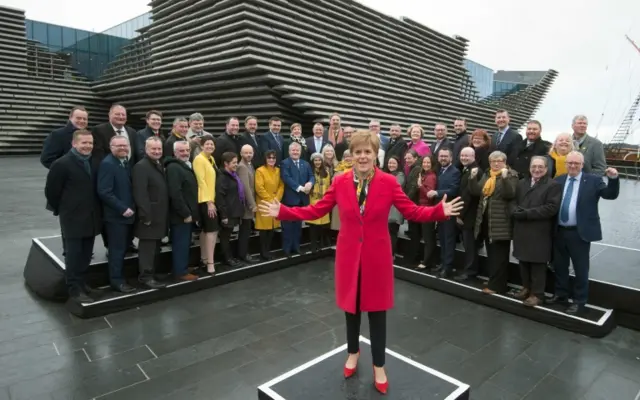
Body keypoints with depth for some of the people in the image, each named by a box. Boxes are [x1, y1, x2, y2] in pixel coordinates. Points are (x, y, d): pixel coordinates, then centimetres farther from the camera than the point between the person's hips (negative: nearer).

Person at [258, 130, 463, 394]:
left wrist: (440, 211, -22)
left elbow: (412, 212, -6)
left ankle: (379, 366, 31)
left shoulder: (389, 182, -8)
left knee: (377, 309, 10)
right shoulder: (340, 182, -5)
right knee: (351, 305, 17)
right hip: (349, 255, 2)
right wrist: (282, 212, -7)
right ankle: (353, 352, 44)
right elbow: (316, 211, -1)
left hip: (377, 256, -1)